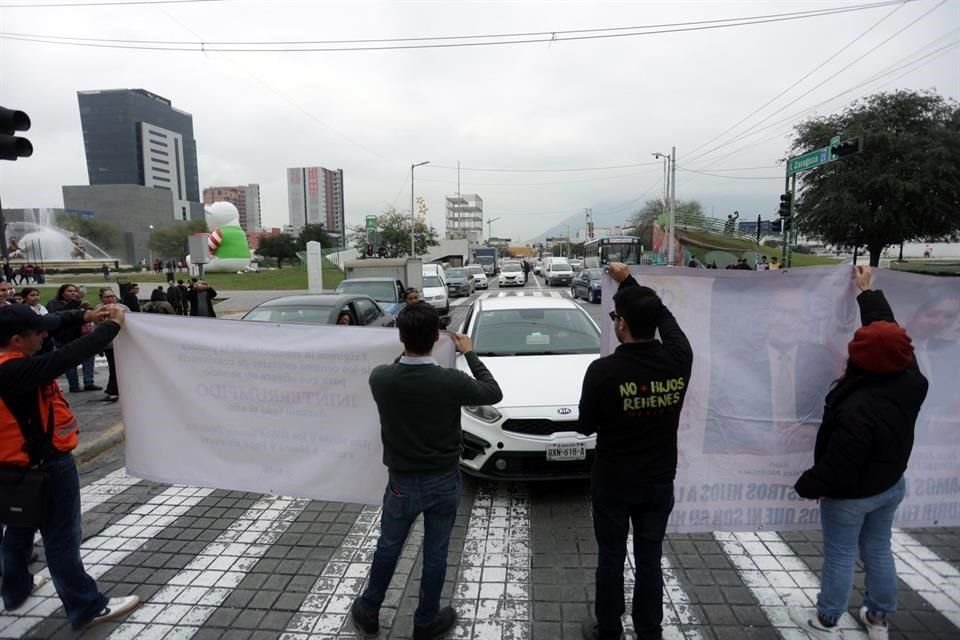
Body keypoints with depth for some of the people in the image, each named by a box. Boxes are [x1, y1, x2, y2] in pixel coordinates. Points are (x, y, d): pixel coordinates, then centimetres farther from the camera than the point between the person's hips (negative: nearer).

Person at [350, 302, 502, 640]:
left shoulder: (380, 377, -18)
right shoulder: (451, 381, -24)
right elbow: (494, 393, -5)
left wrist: (408, 348, 12)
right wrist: (469, 353, 3)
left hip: (402, 482, 2)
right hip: (443, 482, -1)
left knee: (387, 548, 23)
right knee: (435, 554, 17)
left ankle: (368, 612, 42)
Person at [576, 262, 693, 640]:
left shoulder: (604, 370, -24)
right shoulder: (679, 360, -12)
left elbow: (586, 426, -9)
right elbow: (665, 317, 9)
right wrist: (628, 282, 18)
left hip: (613, 481, -3)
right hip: (659, 481, 3)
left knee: (611, 559, 15)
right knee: (650, 560, 19)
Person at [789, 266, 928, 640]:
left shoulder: (857, 411, -37)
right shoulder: (910, 381, -15)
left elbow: (837, 467, -27)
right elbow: (888, 330, 0)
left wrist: (807, 486, -9)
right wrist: (867, 291, 10)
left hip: (850, 495, -7)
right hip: (891, 484, 8)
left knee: (840, 557, 10)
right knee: (878, 551, 23)